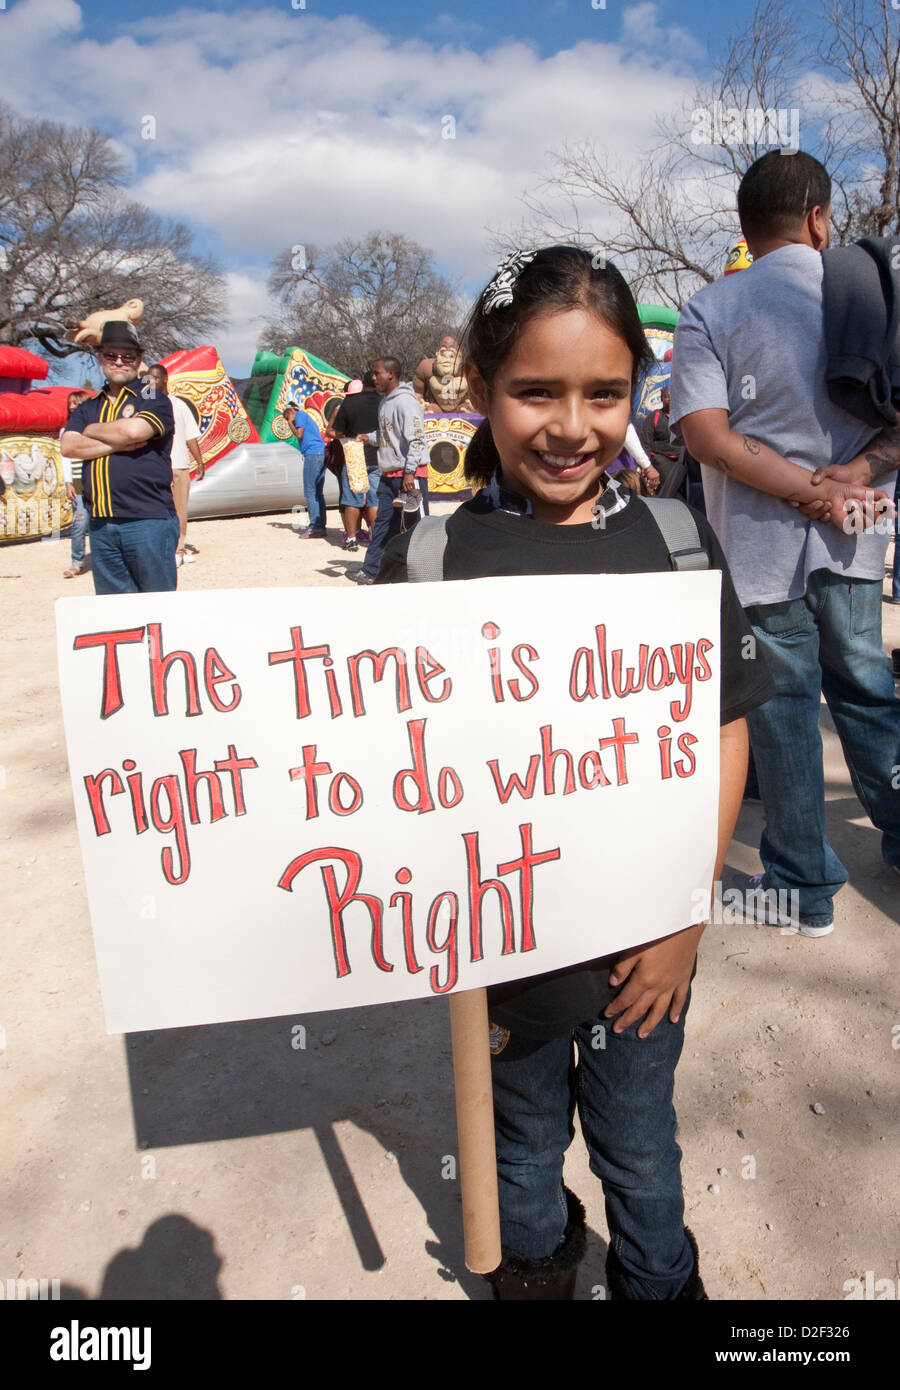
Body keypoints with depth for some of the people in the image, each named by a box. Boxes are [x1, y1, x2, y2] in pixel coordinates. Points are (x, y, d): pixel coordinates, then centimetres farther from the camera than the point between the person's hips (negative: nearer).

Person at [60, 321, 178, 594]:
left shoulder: (154, 400, 6)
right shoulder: (87, 409, 20)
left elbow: (134, 429, -15)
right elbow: (67, 446, 3)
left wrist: (92, 431, 3)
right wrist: (117, 444, -8)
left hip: (149, 520, -5)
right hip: (100, 524, 5)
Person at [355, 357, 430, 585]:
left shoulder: (405, 401, -13)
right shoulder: (384, 401, 15)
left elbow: (416, 439, -19)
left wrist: (409, 472, -22)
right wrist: (368, 437, 8)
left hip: (410, 474, -9)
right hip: (388, 474, 9)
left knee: (416, 525, -6)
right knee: (383, 523, 13)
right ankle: (371, 572, 20)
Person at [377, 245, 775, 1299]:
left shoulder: (675, 539, -7)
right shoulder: (427, 557, -12)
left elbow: (725, 731, -2)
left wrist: (687, 914, -7)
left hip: (649, 943, 1)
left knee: (641, 1151, 23)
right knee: (524, 1153, 24)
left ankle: (662, 1282, 53)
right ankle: (535, 1267, 55)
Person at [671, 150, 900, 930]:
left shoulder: (711, 311, -4)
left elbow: (708, 435, -15)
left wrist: (810, 490, -14)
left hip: (762, 542, -3)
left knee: (783, 700, 5)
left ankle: (804, 888, 15)